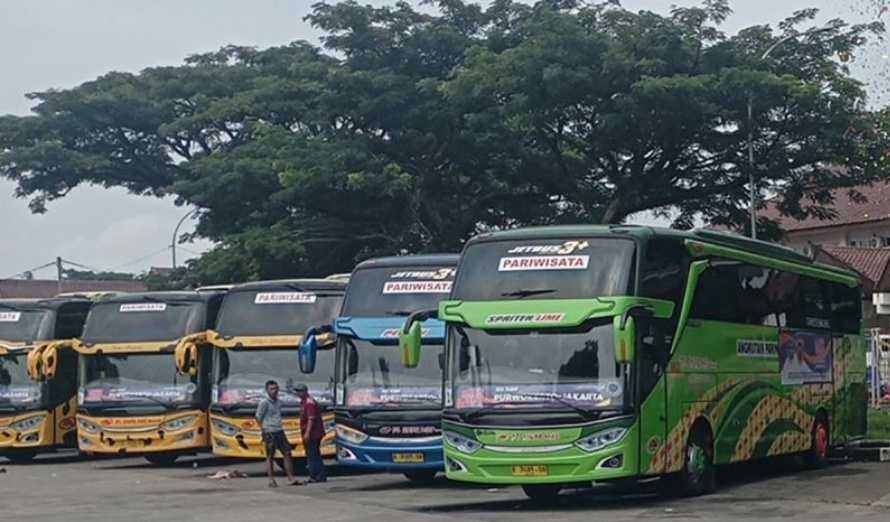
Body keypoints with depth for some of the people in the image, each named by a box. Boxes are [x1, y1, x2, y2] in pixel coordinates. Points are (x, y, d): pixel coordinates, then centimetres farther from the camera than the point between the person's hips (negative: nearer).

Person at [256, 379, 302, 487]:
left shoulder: (278, 401, 12)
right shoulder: (264, 402, -10)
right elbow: (258, 417, -8)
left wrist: (280, 426, 15)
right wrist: (263, 431, -11)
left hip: (279, 431, 7)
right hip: (269, 433, -7)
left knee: (287, 453, 4)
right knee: (270, 457, 1)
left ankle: (291, 478, 7)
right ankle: (271, 480, 6)